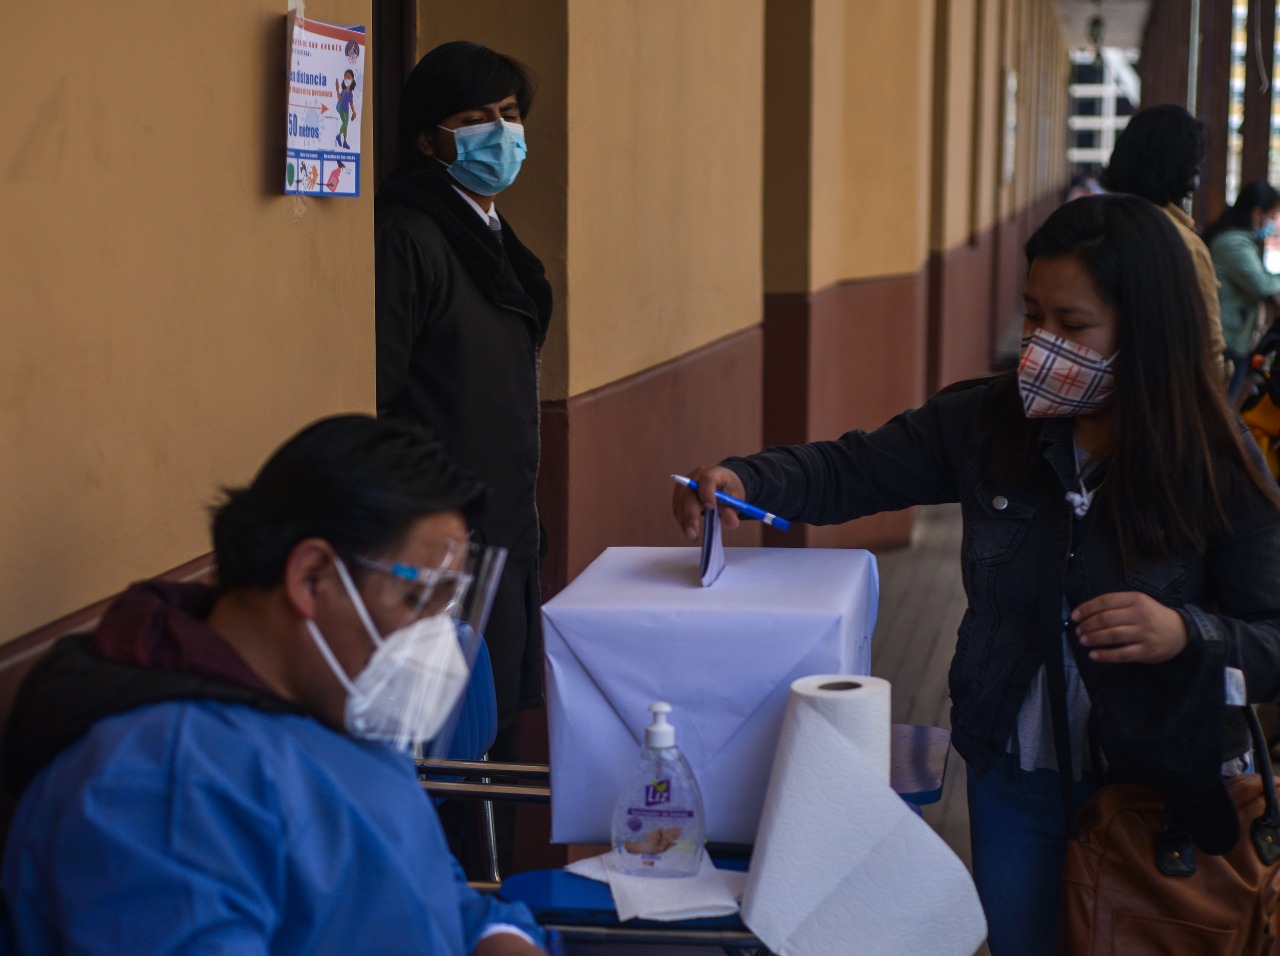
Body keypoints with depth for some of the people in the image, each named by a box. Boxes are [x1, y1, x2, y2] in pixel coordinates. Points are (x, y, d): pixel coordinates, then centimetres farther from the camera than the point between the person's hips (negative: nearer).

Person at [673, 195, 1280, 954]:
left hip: (1157, 791, -2)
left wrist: (1185, 634, -31)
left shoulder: (1217, 468, -16)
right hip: (1014, 774, 3)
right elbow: (850, 472, 1)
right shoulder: (987, 423, -8)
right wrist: (746, 481, -17)